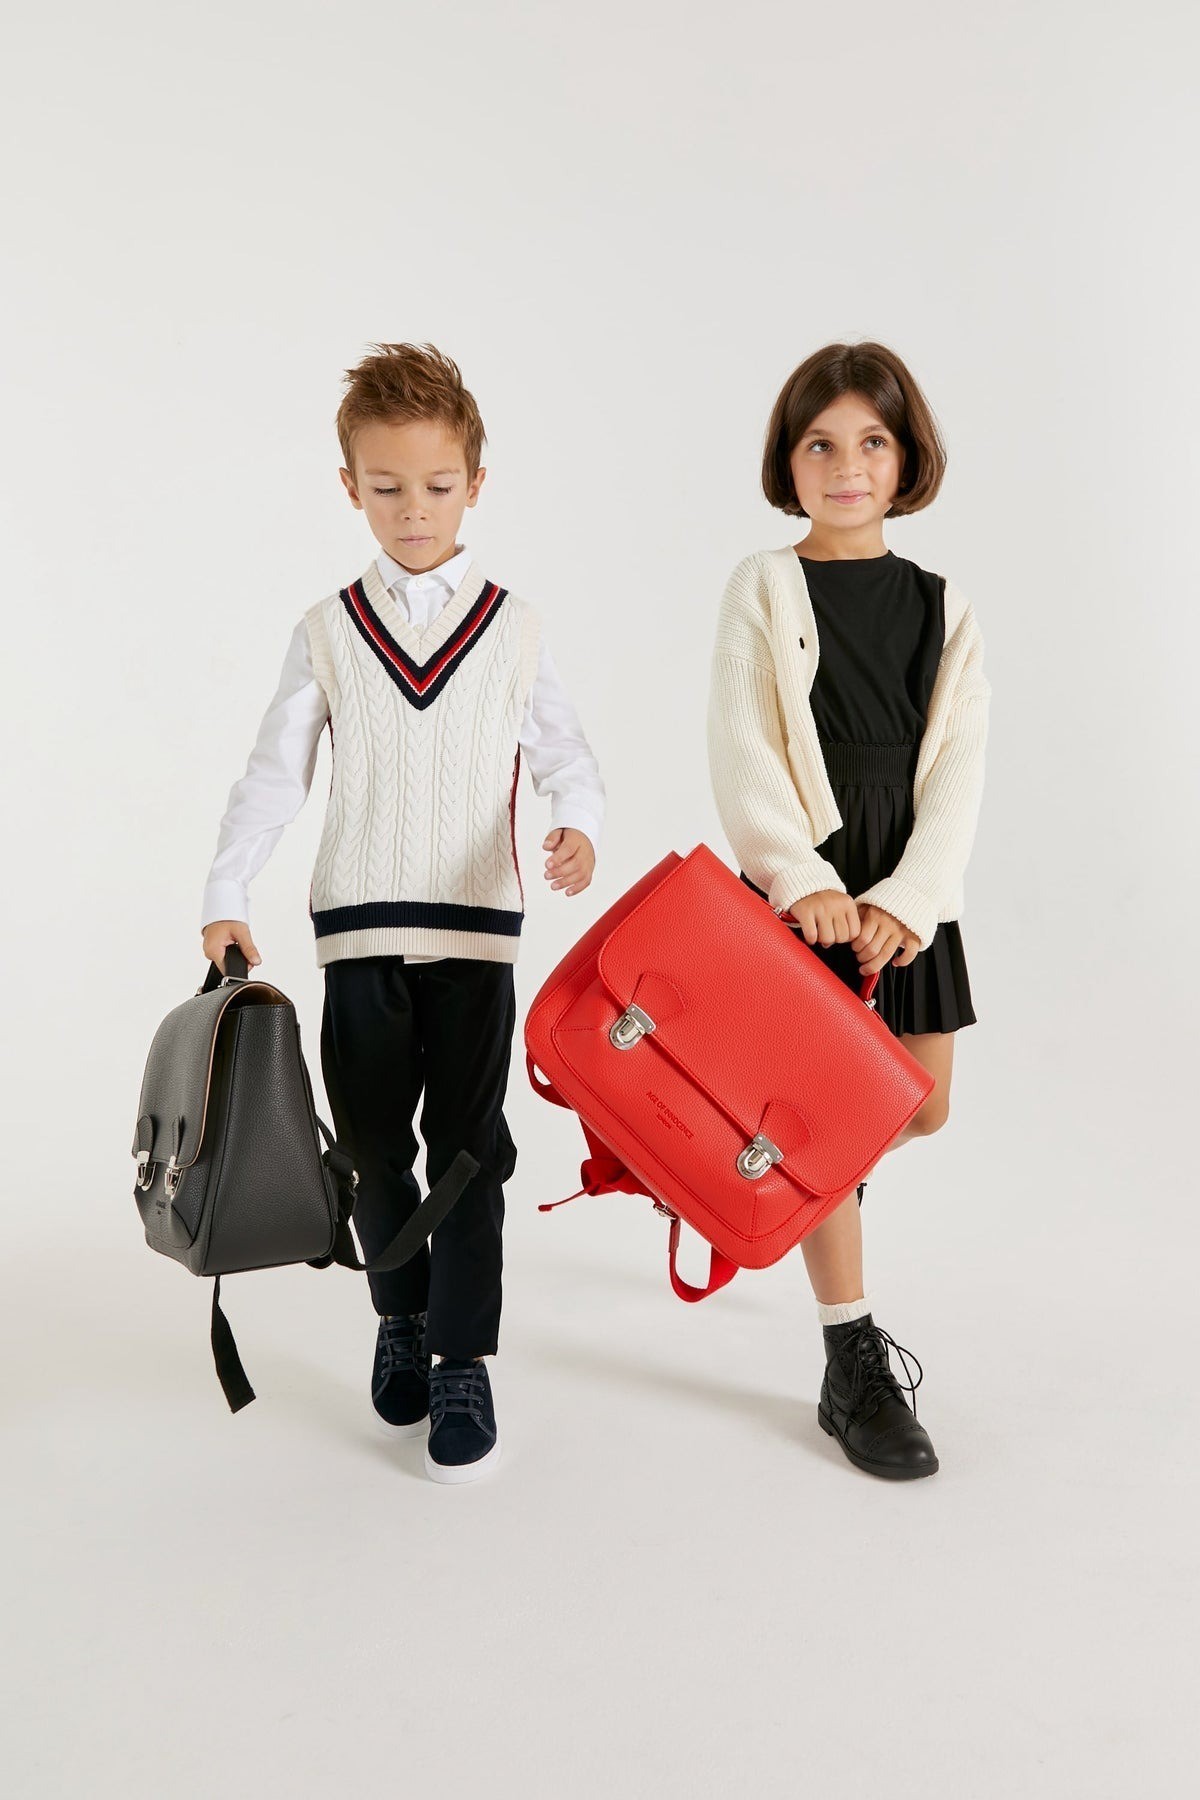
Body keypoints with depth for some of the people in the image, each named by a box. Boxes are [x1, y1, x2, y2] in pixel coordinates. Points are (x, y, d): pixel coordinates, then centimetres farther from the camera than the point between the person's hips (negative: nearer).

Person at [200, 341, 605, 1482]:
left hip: (475, 922, -1)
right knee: (373, 1143, 8)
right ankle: (400, 1322, 31)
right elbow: (274, 773, 5)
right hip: (358, 922, 1)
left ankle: (462, 1364, 8)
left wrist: (576, 825, -17)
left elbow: (560, 750, 5)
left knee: (466, 1146, -2)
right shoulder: (326, 633, 6)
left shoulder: (513, 627, 5)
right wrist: (225, 897, -3)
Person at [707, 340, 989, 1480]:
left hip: (909, 888, 4)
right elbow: (742, 754, -9)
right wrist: (803, 880, -21)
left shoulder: (942, 608, 8)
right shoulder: (765, 587, 0)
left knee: (920, 1109, 9)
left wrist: (902, 899, -14)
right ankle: (854, 1368, 8)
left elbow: (958, 770, -1)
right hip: (803, 885, -4)